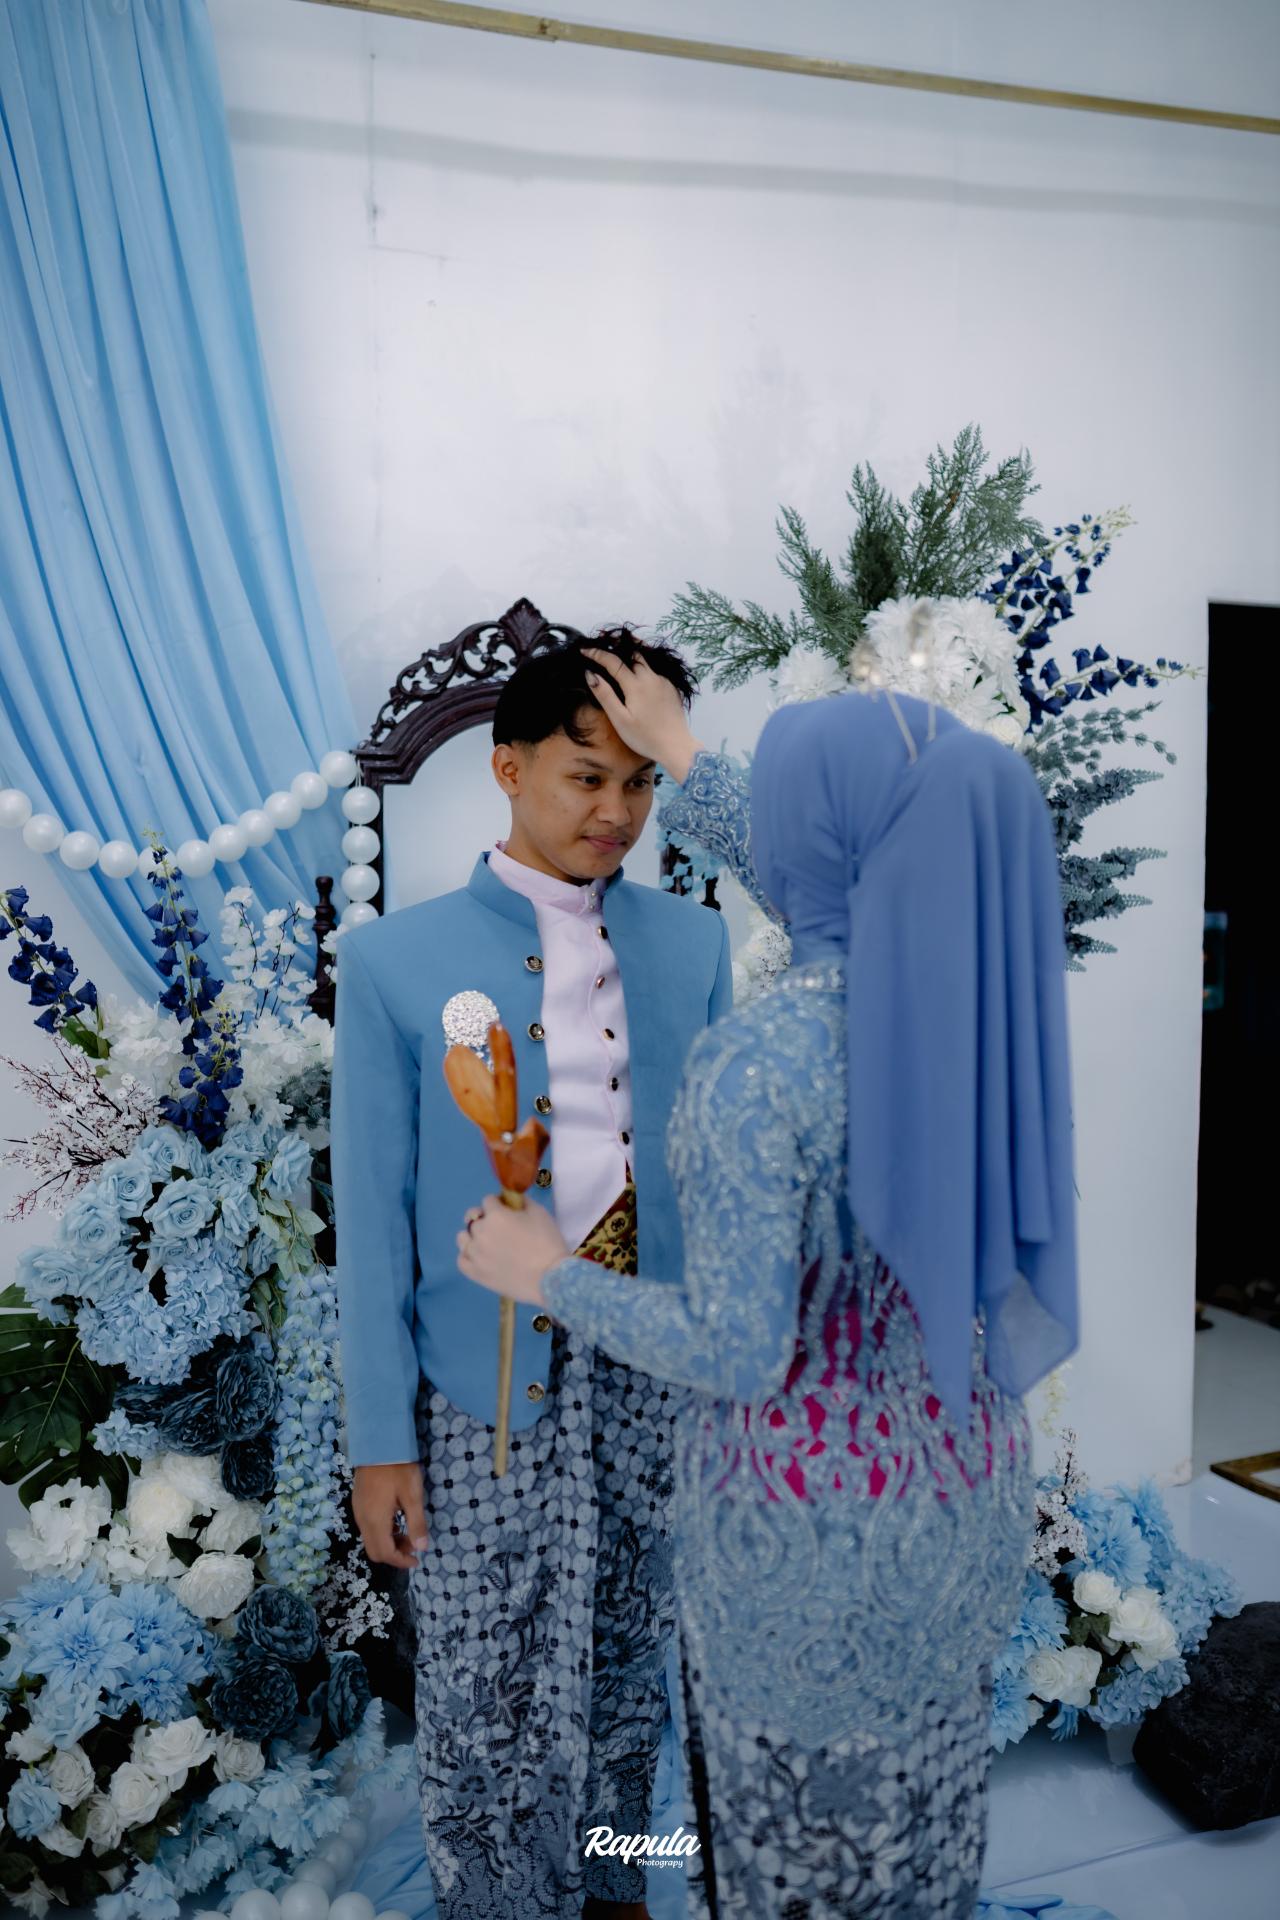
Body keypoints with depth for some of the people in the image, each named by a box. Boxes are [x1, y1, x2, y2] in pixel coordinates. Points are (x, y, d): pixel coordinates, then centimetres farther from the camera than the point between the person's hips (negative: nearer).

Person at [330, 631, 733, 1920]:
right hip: (484, 1387, -2)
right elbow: (372, 1215, -5)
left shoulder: (692, 945, 1)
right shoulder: (393, 960, -7)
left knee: (629, 1669, 19)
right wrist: (380, 1438, -4)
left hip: (651, 1376, 3)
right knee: (489, 1703, 11)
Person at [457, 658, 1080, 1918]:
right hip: (959, 1474, 6)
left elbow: (736, 1351, -26)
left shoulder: (753, 1064, -31)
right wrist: (682, 763, 13)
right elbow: (835, 923, 9)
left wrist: (547, 1278, -10)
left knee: (792, 1808, 22)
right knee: (920, 1780, 29)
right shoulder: (989, 988, -10)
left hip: (803, 1505, -5)